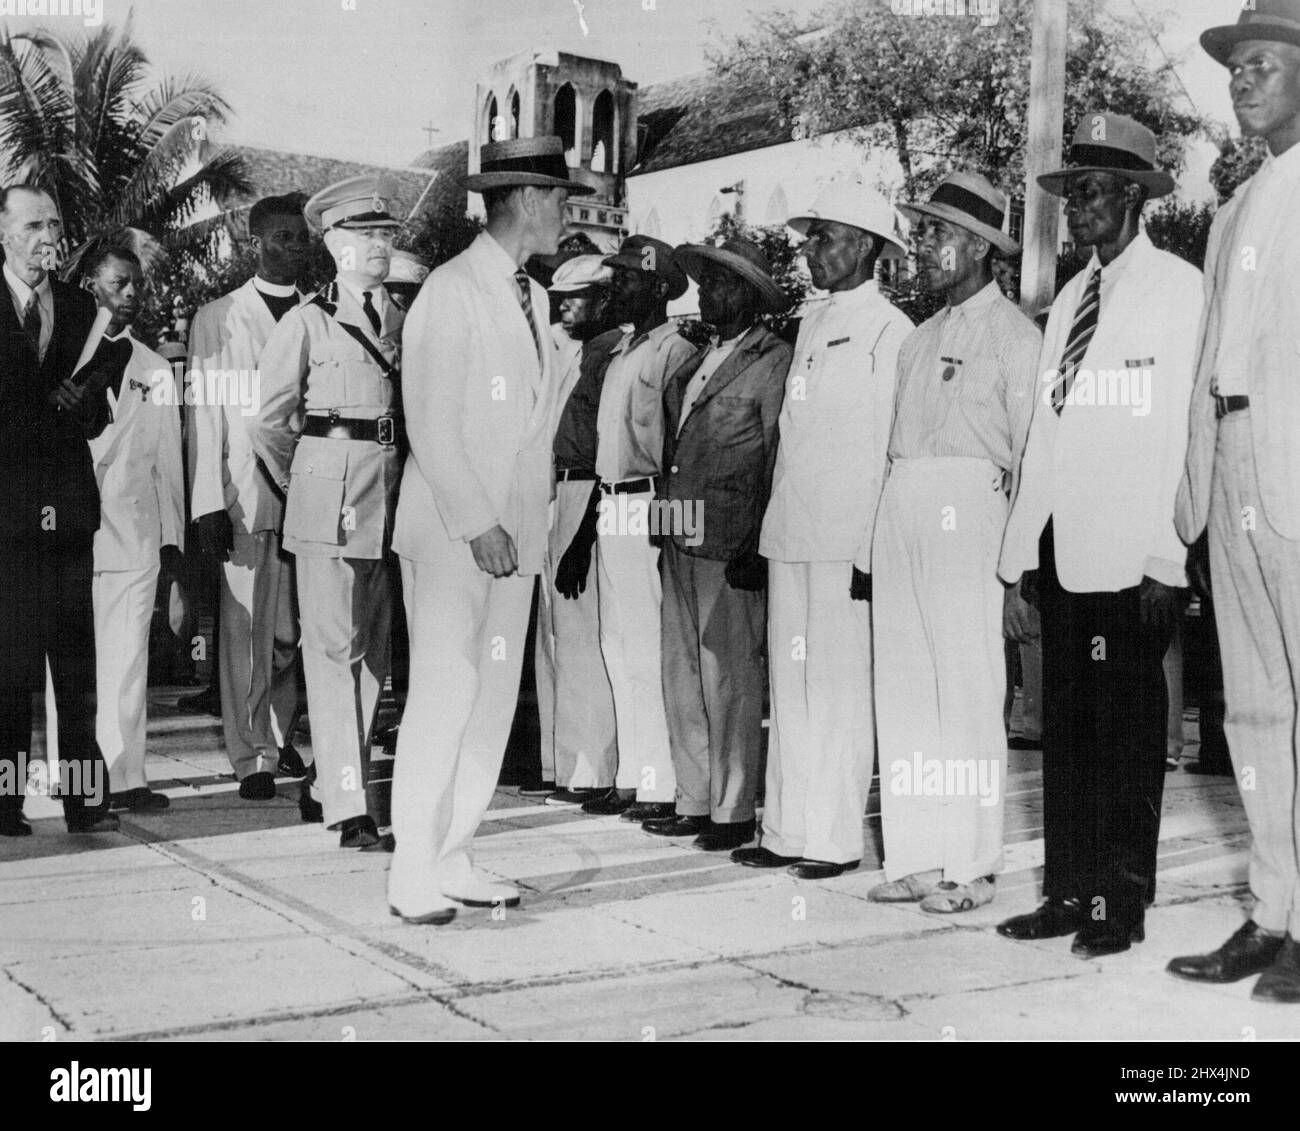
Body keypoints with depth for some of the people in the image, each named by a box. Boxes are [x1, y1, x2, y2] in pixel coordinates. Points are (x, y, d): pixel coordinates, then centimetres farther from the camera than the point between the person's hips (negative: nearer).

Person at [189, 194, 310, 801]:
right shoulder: (215, 319, 8)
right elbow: (205, 415, 3)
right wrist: (209, 503, -6)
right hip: (245, 493, -2)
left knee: (294, 627, 4)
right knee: (246, 626, -2)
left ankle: (281, 736, 22)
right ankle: (252, 756, 5)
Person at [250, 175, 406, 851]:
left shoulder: (403, 321, 12)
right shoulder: (306, 322, -1)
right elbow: (269, 423, 3)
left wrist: (400, 478, 12)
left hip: (393, 492, 5)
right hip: (329, 492, -5)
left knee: (375, 647, 10)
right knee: (335, 645, -6)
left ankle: (335, 776, 24)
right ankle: (346, 807, -5)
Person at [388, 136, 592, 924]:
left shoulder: (534, 297, 17)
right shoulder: (451, 292, -8)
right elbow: (431, 425, -13)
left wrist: (530, 519, 9)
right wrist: (477, 524, -16)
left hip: (514, 531, 8)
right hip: (450, 532, -8)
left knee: (495, 699, 7)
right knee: (443, 696, -7)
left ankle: (454, 860, 15)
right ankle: (413, 873, 1)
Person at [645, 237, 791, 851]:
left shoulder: (773, 361, -6)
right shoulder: (695, 361, 18)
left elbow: (779, 459, -10)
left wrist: (757, 545, -15)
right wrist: (665, 518, 12)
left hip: (732, 544, -8)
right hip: (680, 541, 8)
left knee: (730, 676, -3)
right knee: (682, 674, 12)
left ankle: (735, 811, 7)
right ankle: (694, 802, 22)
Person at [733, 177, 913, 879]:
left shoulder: (888, 329, -6)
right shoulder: (811, 325, 18)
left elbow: (891, 448, -10)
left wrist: (873, 549, -13)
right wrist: (774, 526, 15)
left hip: (848, 541, -7)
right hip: (789, 535, 7)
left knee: (839, 686, -2)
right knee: (789, 682, 9)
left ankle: (835, 837, 7)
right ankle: (789, 829, 17)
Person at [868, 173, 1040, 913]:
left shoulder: (1014, 335, -2)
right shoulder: (922, 339, 20)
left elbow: (1031, 451, -6)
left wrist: (1018, 560, -11)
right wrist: (888, 525, 9)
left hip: (969, 512, -7)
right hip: (902, 512, 7)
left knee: (968, 691, -4)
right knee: (903, 688, 7)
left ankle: (971, 865, 4)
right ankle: (916, 857, 15)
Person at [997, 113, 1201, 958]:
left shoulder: (1178, 287, 0)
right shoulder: (1069, 301, 19)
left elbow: (1181, 425, -9)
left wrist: (1163, 558, -15)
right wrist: (1020, 564, 11)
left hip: (1132, 555, -6)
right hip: (1064, 550, 6)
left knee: (1126, 727, 0)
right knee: (1066, 723, 9)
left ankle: (1122, 904, 10)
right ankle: (1069, 892, 17)